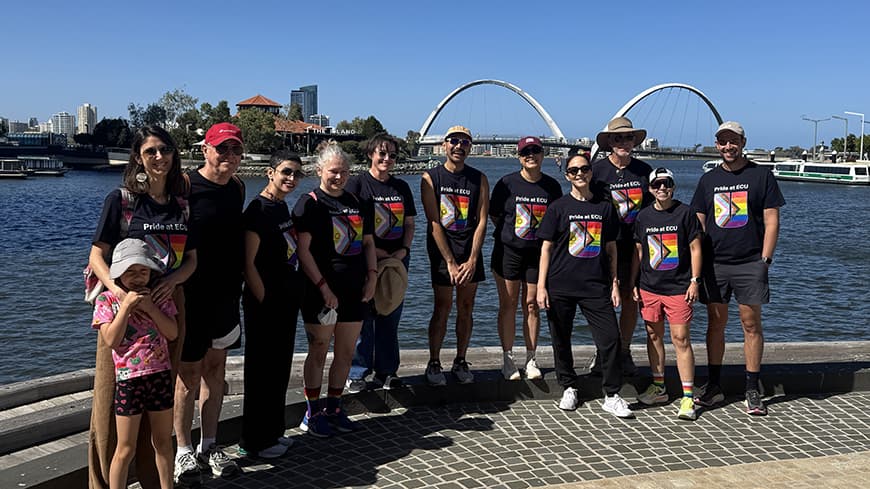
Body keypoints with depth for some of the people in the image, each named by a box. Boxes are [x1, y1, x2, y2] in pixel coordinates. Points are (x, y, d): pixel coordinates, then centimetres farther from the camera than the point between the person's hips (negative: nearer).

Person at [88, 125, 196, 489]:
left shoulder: (181, 204, 8)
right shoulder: (121, 199, -4)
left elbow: (191, 260, 9)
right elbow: (97, 256, -4)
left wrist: (171, 281, -11)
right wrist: (115, 287, -23)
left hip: (167, 305, 4)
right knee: (115, 396, 1)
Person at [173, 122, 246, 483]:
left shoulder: (237, 188, 7)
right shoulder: (185, 185, -12)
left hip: (226, 294, 6)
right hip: (191, 293, -6)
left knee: (216, 368, 13)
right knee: (189, 372, 3)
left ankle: (209, 445, 26)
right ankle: (184, 450, 19)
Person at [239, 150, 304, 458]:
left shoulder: (282, 206, 11)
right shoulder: (258, 210, -16)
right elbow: (248, 263, -19)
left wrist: (292, 296, 16)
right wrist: (264, 301, -16)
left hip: (286, 300, 9)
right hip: (265, 303, -9)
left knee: (280, 367, 17)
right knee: (262, 370, 2)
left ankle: (273, 431, 31)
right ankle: (255, 440, 16)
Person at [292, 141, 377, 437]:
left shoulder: (356, 203, 14)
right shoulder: (310, 203, -6)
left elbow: (368, 242, 19)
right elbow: (303, 250, -12)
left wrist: (372, 276, 5)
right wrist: (323, 287, -17)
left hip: (355, 291, 6)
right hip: (322, 292, -6)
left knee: (346, 353, 11)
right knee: (318, 352, 3)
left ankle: (333, 407, 26)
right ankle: (312, 413, 17)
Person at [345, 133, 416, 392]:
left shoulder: (402, 187, 13)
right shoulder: (357, 183, -2)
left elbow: (409, 224, 14)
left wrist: (404, 250, -3)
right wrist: (376, 251, -14)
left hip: (396, 261, 5)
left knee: (390, 317, 10)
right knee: (361, 317, -1)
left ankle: (387, 371, 21)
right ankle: (356, 373, 11)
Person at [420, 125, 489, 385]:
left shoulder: (479, 179, 5)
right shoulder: (430, 178, -1)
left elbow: (481, 221, 0)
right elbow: (434, 223, -7)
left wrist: (472, 260, -10)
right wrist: (450, 262, -12)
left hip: (470, 250, 3)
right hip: (441, 250, -2)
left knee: (466, 309, 7)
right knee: (442, 308, -2)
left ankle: (460, 362, 19)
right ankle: (434, 364, 10)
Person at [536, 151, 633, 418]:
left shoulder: (605, 207, 8)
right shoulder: (559, 207, 1)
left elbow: (611, 248, 13)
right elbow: (546, 247, 1)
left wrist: (614, 283, 8)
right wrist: (541, 286, -5)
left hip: (596, 286, 1)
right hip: (561, 286, -1)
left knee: (610, 338, -5)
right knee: (561, 339, 8)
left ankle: (612, 396, 9)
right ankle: (569, 388, 27)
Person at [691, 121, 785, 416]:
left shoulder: (761, 175, 2)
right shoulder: (708, 180, 11)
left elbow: (771, 222, 0)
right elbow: (698, 224, 11)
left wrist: (764, 260, -8)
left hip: (749, 264, -3)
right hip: (714, 264, 3)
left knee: (751, 325, 1)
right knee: (716, 323, 8)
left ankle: (752, 391, 10)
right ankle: (713, 386, 16)